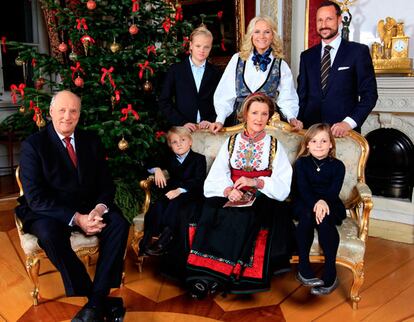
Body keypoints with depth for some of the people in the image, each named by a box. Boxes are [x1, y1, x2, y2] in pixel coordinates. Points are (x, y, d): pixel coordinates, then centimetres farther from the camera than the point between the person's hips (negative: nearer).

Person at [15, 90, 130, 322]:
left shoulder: (91, 140, 7)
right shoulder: (33, 145, -6)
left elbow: (106, 183, 5)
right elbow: (35, 197, -15)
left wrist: (99, 208, -18)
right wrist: (76, 218, -26)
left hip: (90, 207, 4)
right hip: (48, 212, -3)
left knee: (119, 224, -24)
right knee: (50, 234, -35)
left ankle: (97, 301, -21)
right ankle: (103, 301, -23)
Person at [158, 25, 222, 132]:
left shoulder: (215, 73, 10)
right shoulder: (176, 70, 6)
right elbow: (164, 102, 2)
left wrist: (211, 121, -6)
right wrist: (182, 122, -6)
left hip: (208, 129, 1)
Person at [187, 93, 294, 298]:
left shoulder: (275, 146, 9)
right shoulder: (231, 143, 13)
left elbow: (283, 188, -2)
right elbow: (213, 181, 1)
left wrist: (256, 182, -18)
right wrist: (228, 190, -20)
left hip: (262, 202, -1)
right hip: (230, 200, 2)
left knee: (243, 219, -33)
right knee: (209, 214, -30)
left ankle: (220, 276, -25)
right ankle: (203, 275, -26)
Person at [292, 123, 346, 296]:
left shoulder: (337, 166, 7)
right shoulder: (301, 163, 6)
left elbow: (334, 190, -7)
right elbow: (303, 188, -9)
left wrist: (323, 202, -30)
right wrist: (315, 204, -29)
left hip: (330, 205, 0)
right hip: (304, 204, 0)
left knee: (324, 219, -34)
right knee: (308, 215, -35)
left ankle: (330, 274, -29)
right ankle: (303, 267, -28)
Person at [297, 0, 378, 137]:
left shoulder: (358, 51, 0)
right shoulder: (307, 56, 11)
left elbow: (369, 94, -4)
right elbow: (302, 95, 13)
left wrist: (349, 122, -16)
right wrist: (298, 122, -4)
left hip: (344, 130, -2)